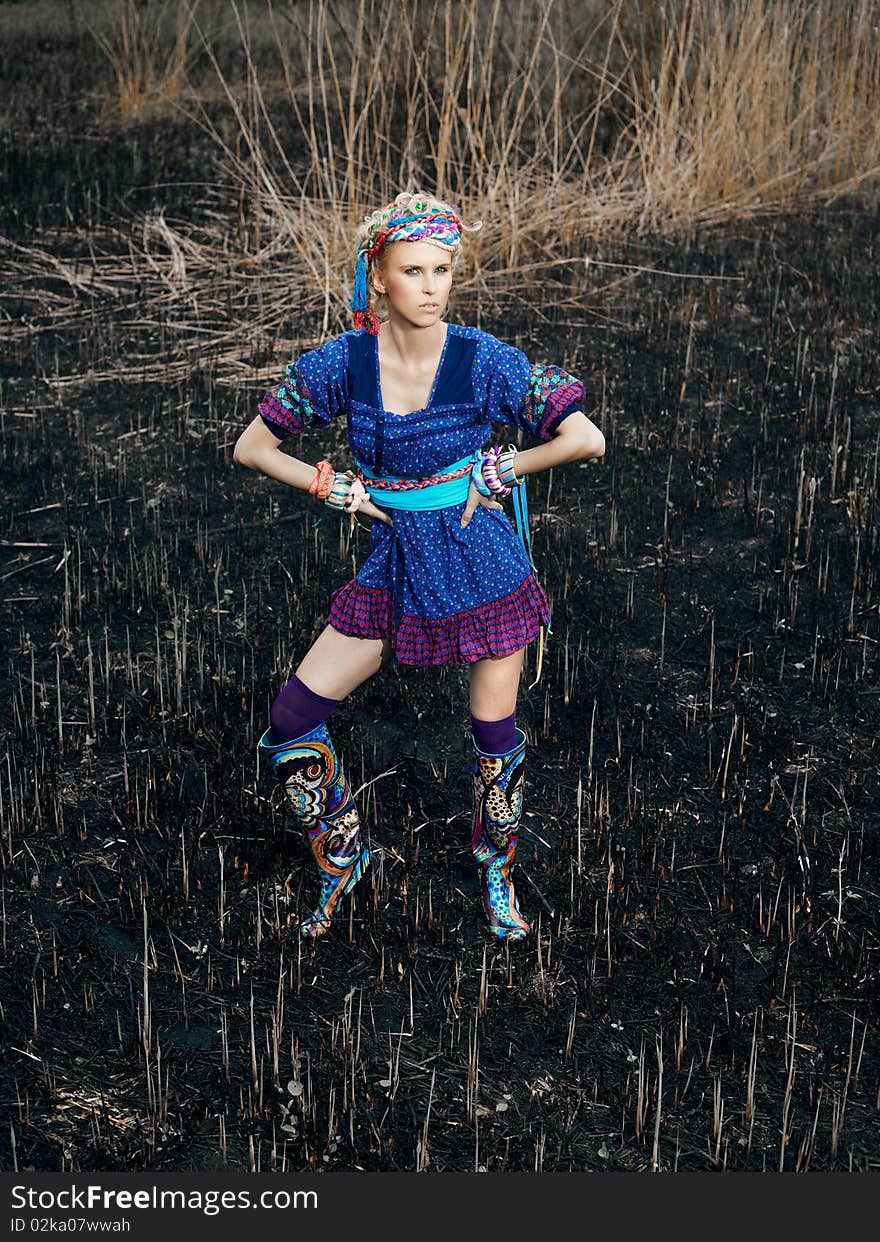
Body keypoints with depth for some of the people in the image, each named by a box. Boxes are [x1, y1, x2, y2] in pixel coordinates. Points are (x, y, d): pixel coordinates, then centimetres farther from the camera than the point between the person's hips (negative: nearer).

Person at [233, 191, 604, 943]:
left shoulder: (484, 361, -13)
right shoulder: (341, 364, -8)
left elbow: (587, 440, -12)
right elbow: (252, 447, 2)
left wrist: (497, 472, -9)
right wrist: (336, 490, -5)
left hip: (481, 564, -2)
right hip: (394, 565, 3)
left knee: (496, 734, 8)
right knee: (292, 719, -1)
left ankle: (497, 874, 37)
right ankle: (342, 857, 24)